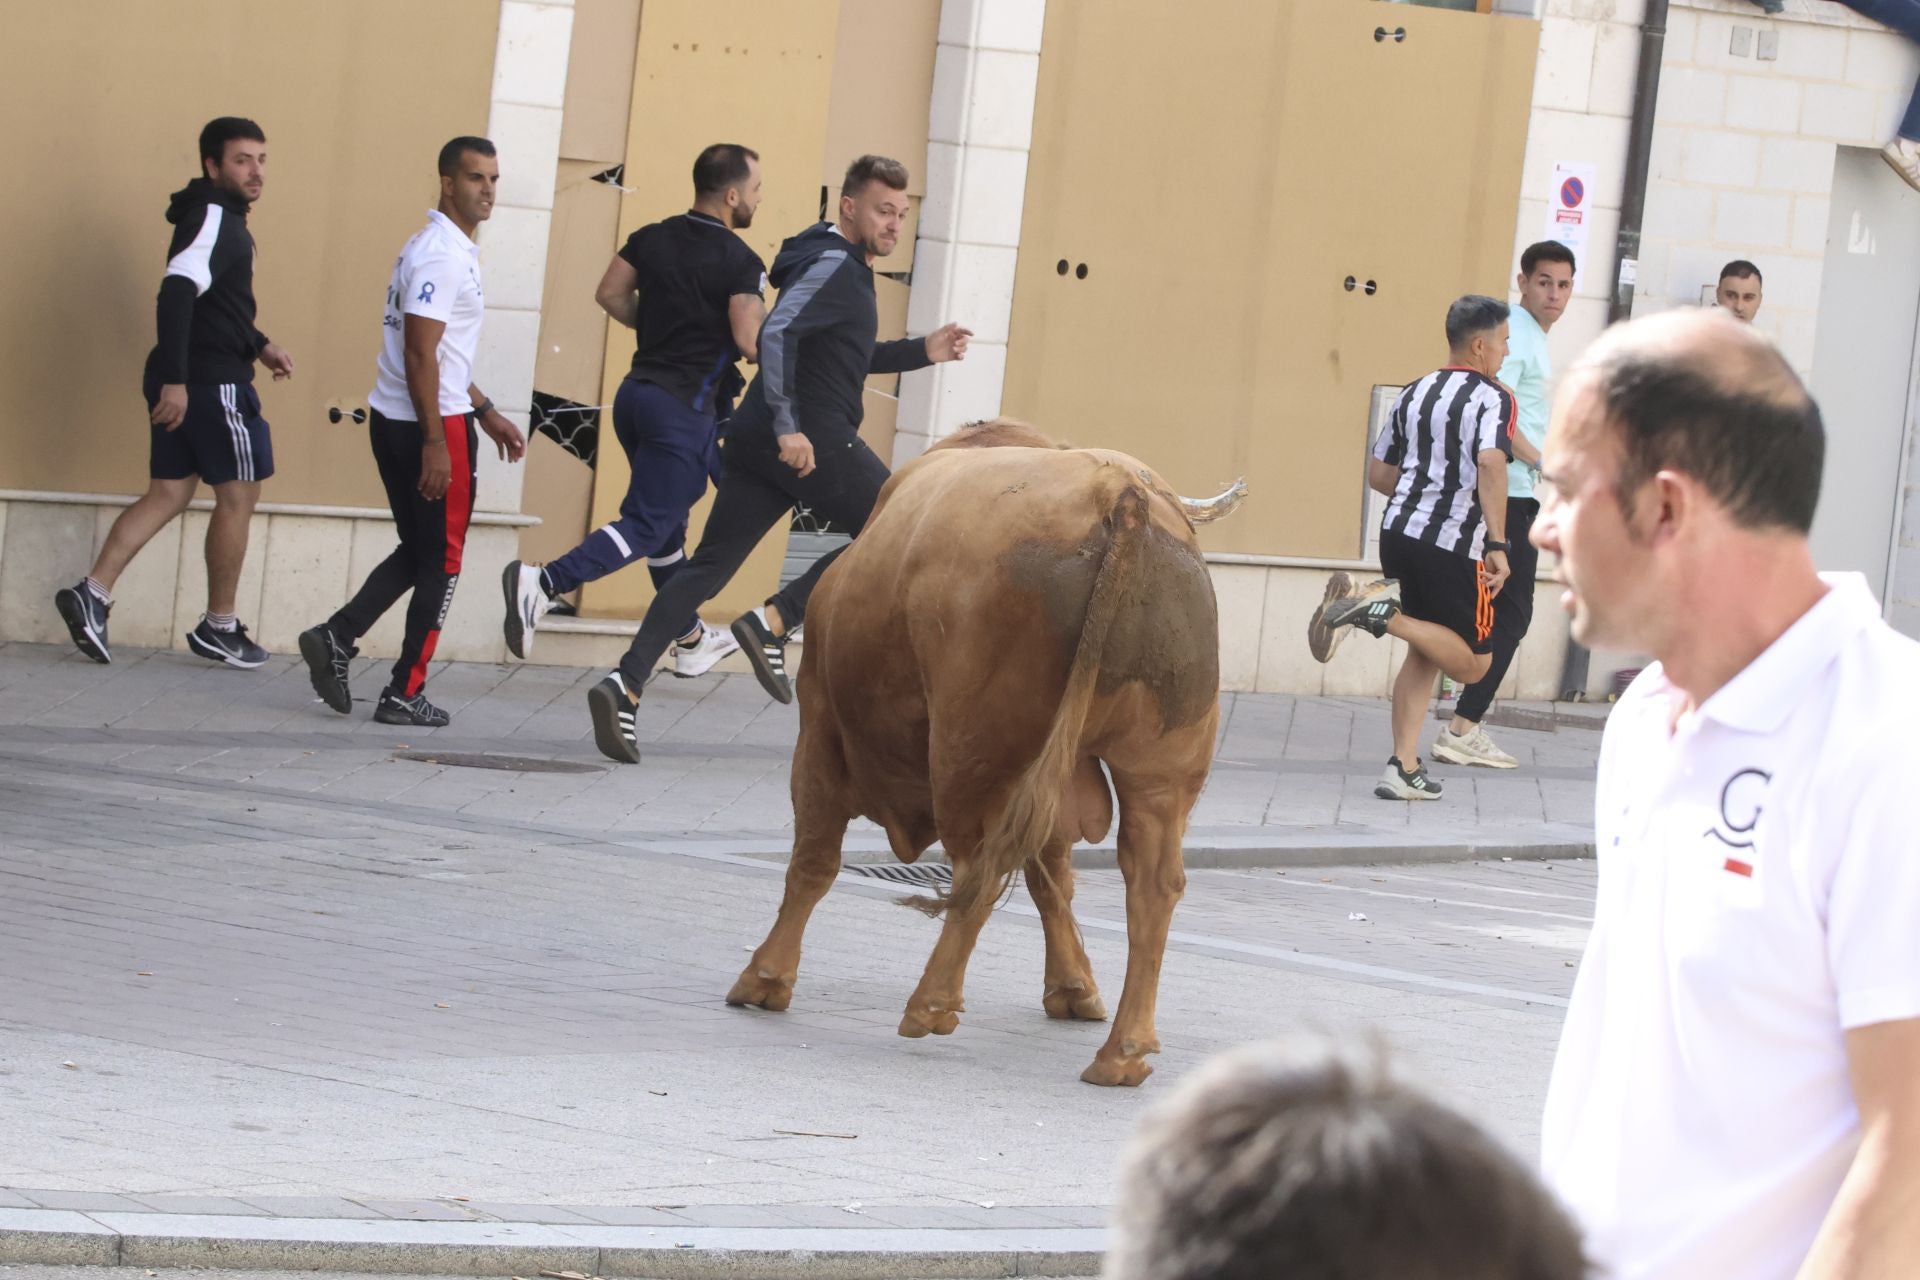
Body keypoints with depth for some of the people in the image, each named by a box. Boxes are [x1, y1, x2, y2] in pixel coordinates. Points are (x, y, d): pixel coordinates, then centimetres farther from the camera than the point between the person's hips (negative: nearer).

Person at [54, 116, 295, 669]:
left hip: (185, 381, 9)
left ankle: (93, 594, -3)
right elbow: (177, 293, -27)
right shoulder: (214, 220, -15)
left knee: (168, 494, 8)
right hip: (213, 383, -9)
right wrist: (175, 379, -32)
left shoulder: (220, 219, 17)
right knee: (238, 495, 2)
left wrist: (258, 345, 26)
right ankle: (219, 628, 9)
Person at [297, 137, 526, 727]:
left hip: (393, 419, 10)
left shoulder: (450, 249, 17)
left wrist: (485, 412, 26)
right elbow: (420, 354, -22)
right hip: (434, 425, -10)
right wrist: (436, 442, -23)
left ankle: (337, 636, 5)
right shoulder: (441, 255, -16)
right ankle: (405, 694, 5)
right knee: (440, 562, 1)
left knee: (419, 552, 17)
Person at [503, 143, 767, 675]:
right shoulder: (740, 262, -13)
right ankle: (542, 584, -26)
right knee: (648, 526, -7)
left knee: (667, 518, 20)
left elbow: (610, 294, 7)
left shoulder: (652, 238, 6)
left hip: (636, 392, 8)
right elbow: (750, 342, -19)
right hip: (684, 407, -8)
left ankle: (691, 639, 32)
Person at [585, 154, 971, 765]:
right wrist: (789, 427, -28)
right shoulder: (832, 267, -9)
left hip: (756, 439, 9)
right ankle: (772, 624, -4)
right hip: (814, 438, -9)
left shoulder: (846, 269, 23)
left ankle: (626, 684, -10)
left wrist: (923, 351, 26)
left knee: (711, 564, 3)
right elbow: (777, 333, -23)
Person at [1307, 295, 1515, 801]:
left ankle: (1404, 768, 9)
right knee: (1472, 661, 2)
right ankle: (1380, 610, -19)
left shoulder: (1415, 393, 16)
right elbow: (1491, 463, -22)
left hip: (1399, 531, 7)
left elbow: (1378, 473, 19)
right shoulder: (1492, 398, -5)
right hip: (1454, 543, -7)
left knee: (1423, 653, 17)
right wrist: (1498, 545, -24)